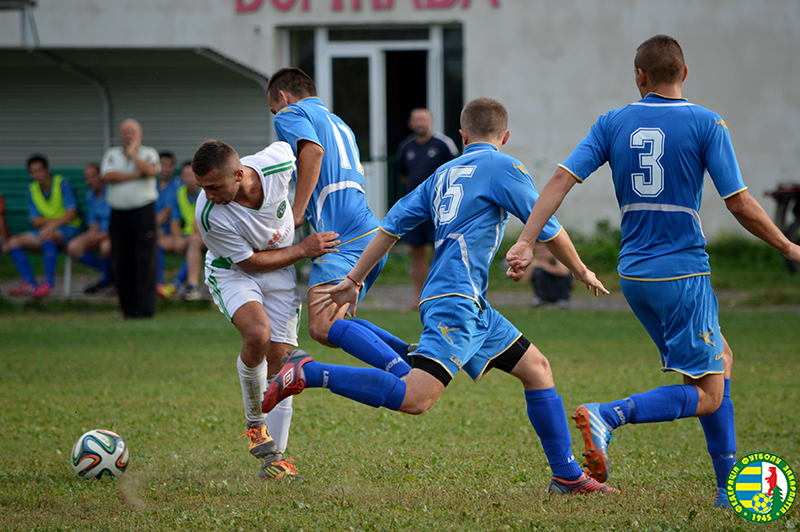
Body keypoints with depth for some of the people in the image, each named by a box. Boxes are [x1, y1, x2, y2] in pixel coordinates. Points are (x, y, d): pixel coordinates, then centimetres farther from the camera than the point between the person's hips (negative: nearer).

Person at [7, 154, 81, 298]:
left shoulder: (62, 184, -5)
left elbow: (72, 213, -14)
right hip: (47, 230, 6)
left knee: (48, 236, -39)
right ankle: (29, 283, -27)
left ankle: (49, 283, -41)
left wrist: (52, 224, -28)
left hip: (69, 229, -6)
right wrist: (58, 219, -13)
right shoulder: (32, 190, 9)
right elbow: (35, 221, 4)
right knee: (14, 241, -15)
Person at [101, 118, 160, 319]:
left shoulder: (149, 153, 9)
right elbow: (108, 176, -5)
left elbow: (150, 170, -13)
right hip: (119, 214, 2)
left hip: (143, 213, -2)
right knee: (122, 263, 2)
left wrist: (133, 153, -3)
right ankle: (128, 308, 9)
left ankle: (145, 309, -10)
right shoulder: (111, 154, 14)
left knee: (145, 262, -9)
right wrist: (136, 174, -7)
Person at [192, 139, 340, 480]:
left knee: (279, 358, -4)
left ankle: (273, 458, 4)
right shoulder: (209, 215, -30)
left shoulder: (277, 161, -25)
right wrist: (303, 250, -17)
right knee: (257, 333, -30)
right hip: (233, 273, -3)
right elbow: (249, 262, -17)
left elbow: (299, 149, 2)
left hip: (281, 273, 3)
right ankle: (254, 422, -7)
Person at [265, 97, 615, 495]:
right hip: (455, 301, -9)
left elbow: (392, 226, 18)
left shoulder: (442, 175, 20)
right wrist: (582, 272, 17)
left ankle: (567, 476, 14)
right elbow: (548, 230, 1)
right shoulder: (502, 168, -1)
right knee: (415, 399, -20)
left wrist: (353, 282, 23)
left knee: (536, 368, 14)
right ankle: (308, 373, -18)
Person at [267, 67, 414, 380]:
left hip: (342, 237, -9)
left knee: (323, 328, -21)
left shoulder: (290, 114, 6)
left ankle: (406, 375, -35)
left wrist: (296, 213, -14)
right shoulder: (338, 124, 33)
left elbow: (313, 150, -16)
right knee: (333, 325, 15)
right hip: (371, 235, 9)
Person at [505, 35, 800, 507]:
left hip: (634, 273, 6)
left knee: (721, 358, 22)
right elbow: (741, 205, -8)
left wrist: (526, 242, -6)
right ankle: (608, 416, -24)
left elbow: (562, 179, -6)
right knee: (708, 396, -2)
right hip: (682, 273, -6)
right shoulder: (707, 125, -6)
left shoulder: (613, 124, 5)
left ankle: (731, 485, 20)